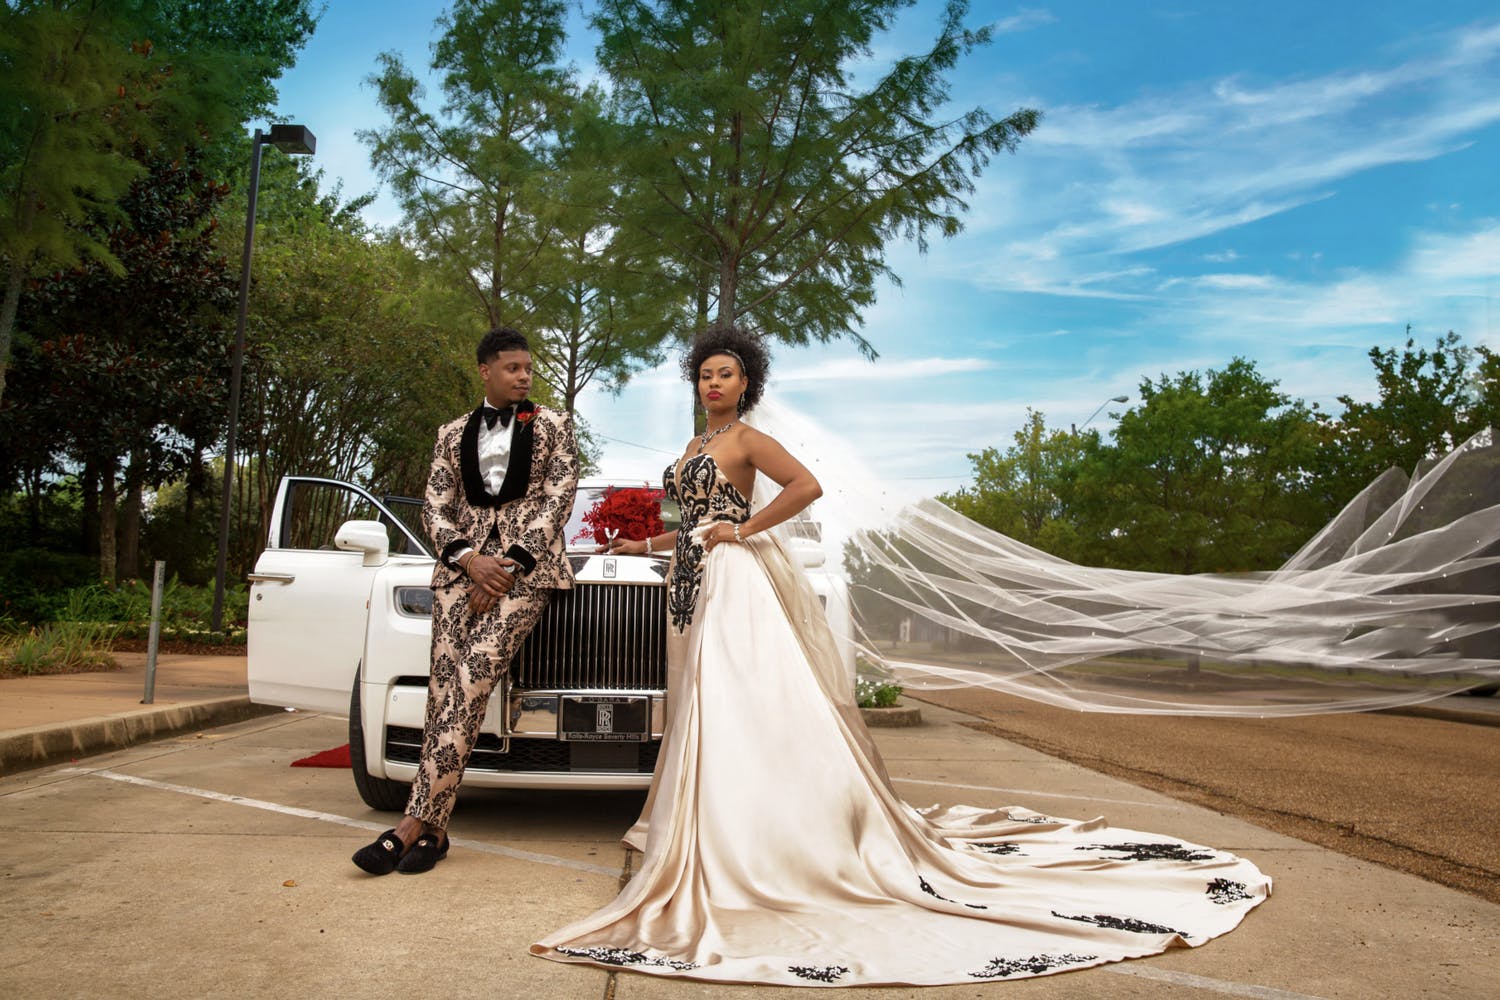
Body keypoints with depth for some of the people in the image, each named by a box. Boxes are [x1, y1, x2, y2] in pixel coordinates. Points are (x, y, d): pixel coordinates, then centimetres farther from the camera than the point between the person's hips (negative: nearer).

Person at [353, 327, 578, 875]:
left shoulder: (552, 425, 11)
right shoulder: (453, 433, 18)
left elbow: (559, 498, 1)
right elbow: (435, 507, 11)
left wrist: (510, 564, -9)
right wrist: (469, 558, -8)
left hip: (527, 563, -3)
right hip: (463, 563, 3)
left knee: (475, 672, -20)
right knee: (446, 679, -12)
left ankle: (418, 821, -19)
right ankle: (432, 826, -8)